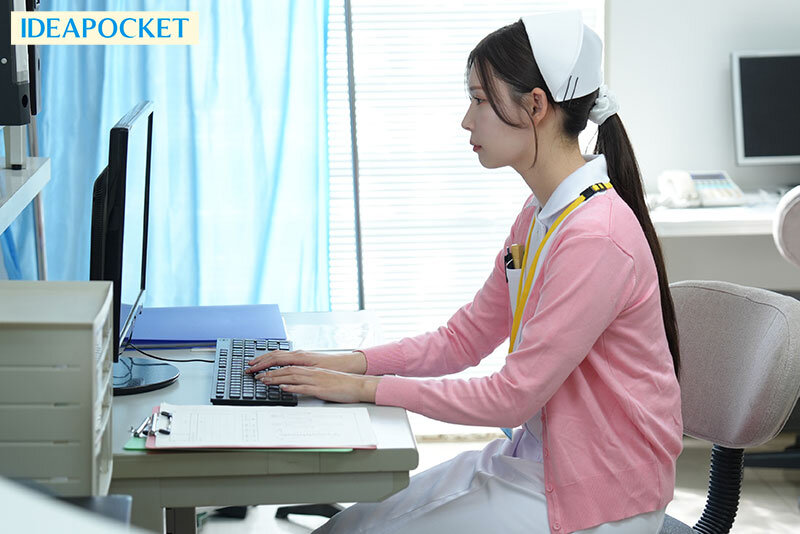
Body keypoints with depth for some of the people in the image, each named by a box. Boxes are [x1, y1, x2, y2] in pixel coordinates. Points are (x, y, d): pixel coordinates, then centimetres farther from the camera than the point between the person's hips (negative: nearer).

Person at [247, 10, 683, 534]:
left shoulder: (595, 236, -24)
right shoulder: (540, 215, 8)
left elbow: (512, 397, -22)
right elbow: (463, 340, 12)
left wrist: (368, 387, -15)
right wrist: (345, 364, 0)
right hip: (536, 458, 9)